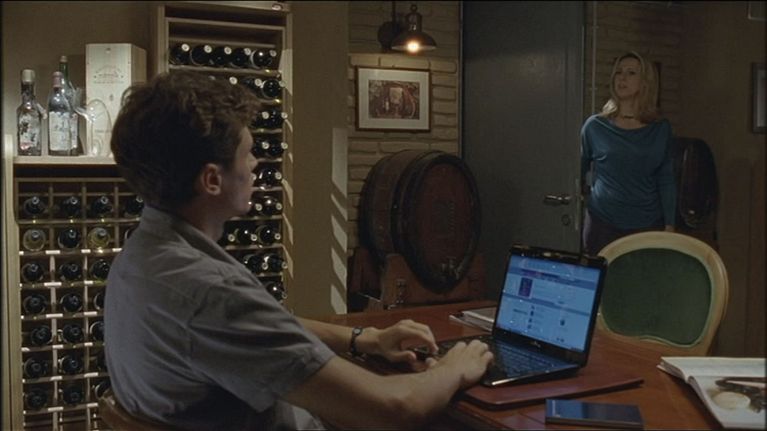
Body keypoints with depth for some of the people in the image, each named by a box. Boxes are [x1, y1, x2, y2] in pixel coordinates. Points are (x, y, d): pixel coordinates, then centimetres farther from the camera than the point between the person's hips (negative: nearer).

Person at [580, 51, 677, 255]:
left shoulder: (660, 129, 3)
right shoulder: (595, 126, 0)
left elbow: (666, 181, 3)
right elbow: (577, 172, 13)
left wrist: (669, 225, 0)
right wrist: (590, 195, 7)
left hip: (648, 225, 1)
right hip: (602, 225, -1)